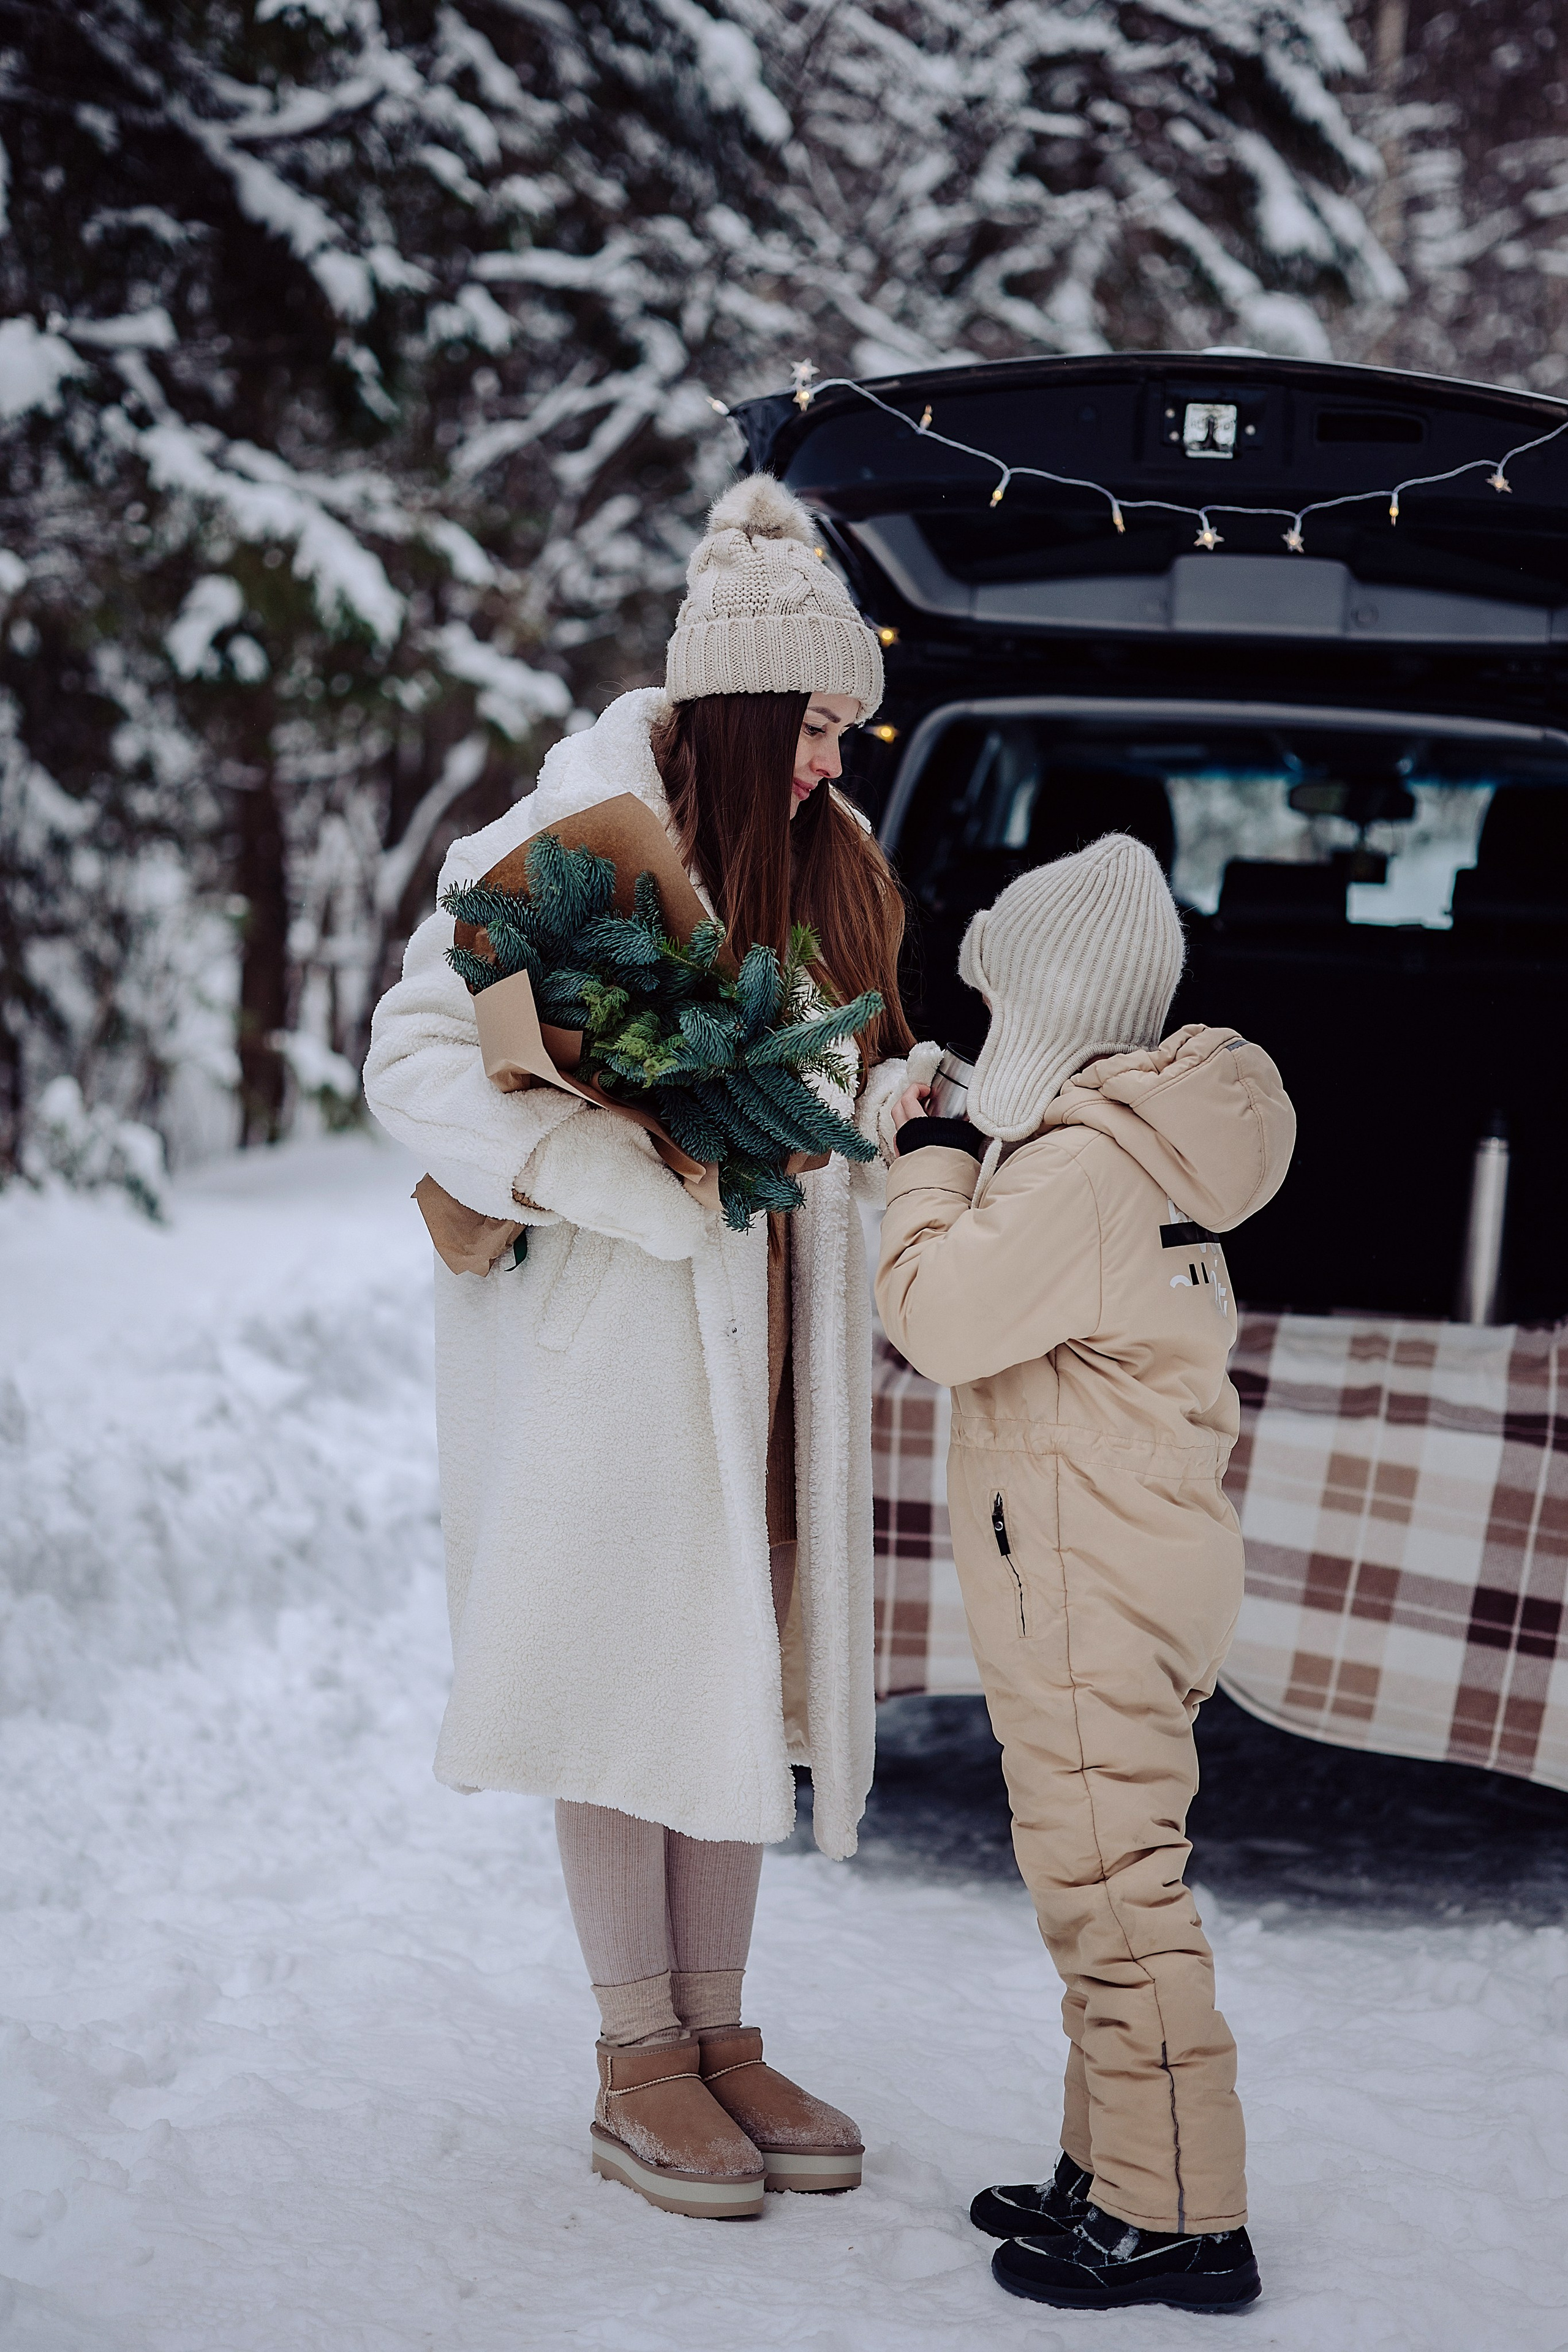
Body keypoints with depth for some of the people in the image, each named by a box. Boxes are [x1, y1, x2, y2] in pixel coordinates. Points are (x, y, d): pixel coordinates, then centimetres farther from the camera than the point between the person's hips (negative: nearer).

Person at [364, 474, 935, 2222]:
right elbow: (418, 1057, -16)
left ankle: (719, 2029, 21)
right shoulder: (578, 844, -12)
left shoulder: (826, 856, 9)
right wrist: (639, 1185, -24)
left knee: (753, 1661, 10)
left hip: (773, 1316, 7)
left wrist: (892, 1103, -5)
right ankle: (638, 2063, 11)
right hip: (613, 1313, -6)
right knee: (632, 1665, 1)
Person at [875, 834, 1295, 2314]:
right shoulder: (1141, 1151, 14)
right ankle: (1114, 2172, 27)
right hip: (1136, 1573, 11)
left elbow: (941, 1314, -22)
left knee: (1108, 1880, -6)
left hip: (1090, 1593, -11)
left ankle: (1177, 2217, 0)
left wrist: (929, 1166, -8)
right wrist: (962, 1151, 14)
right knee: (1100, 1874, 18)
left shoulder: (1079, 1165, -19)